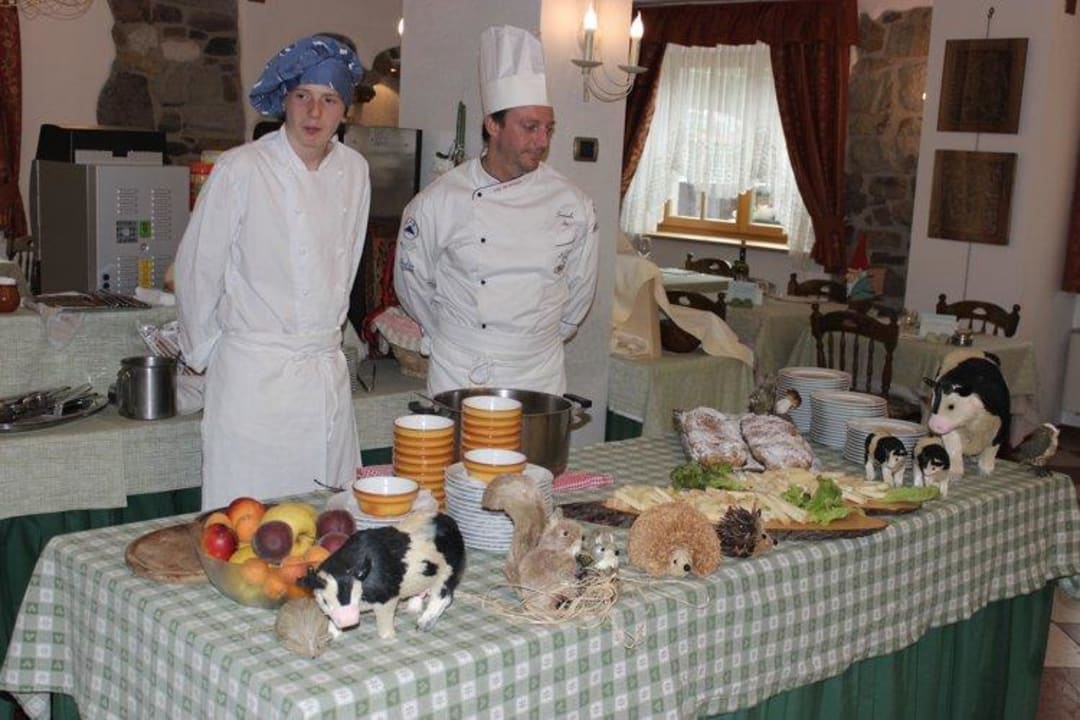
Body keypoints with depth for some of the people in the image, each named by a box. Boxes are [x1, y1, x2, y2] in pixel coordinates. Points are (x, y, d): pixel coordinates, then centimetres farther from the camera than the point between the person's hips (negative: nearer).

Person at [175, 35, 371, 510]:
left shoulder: (354, 172, 5)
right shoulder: (241, 170, -10)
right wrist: (203, 353, 8)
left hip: (327, 372, 5)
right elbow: (196, 269, -2)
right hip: (253, 375, -5)